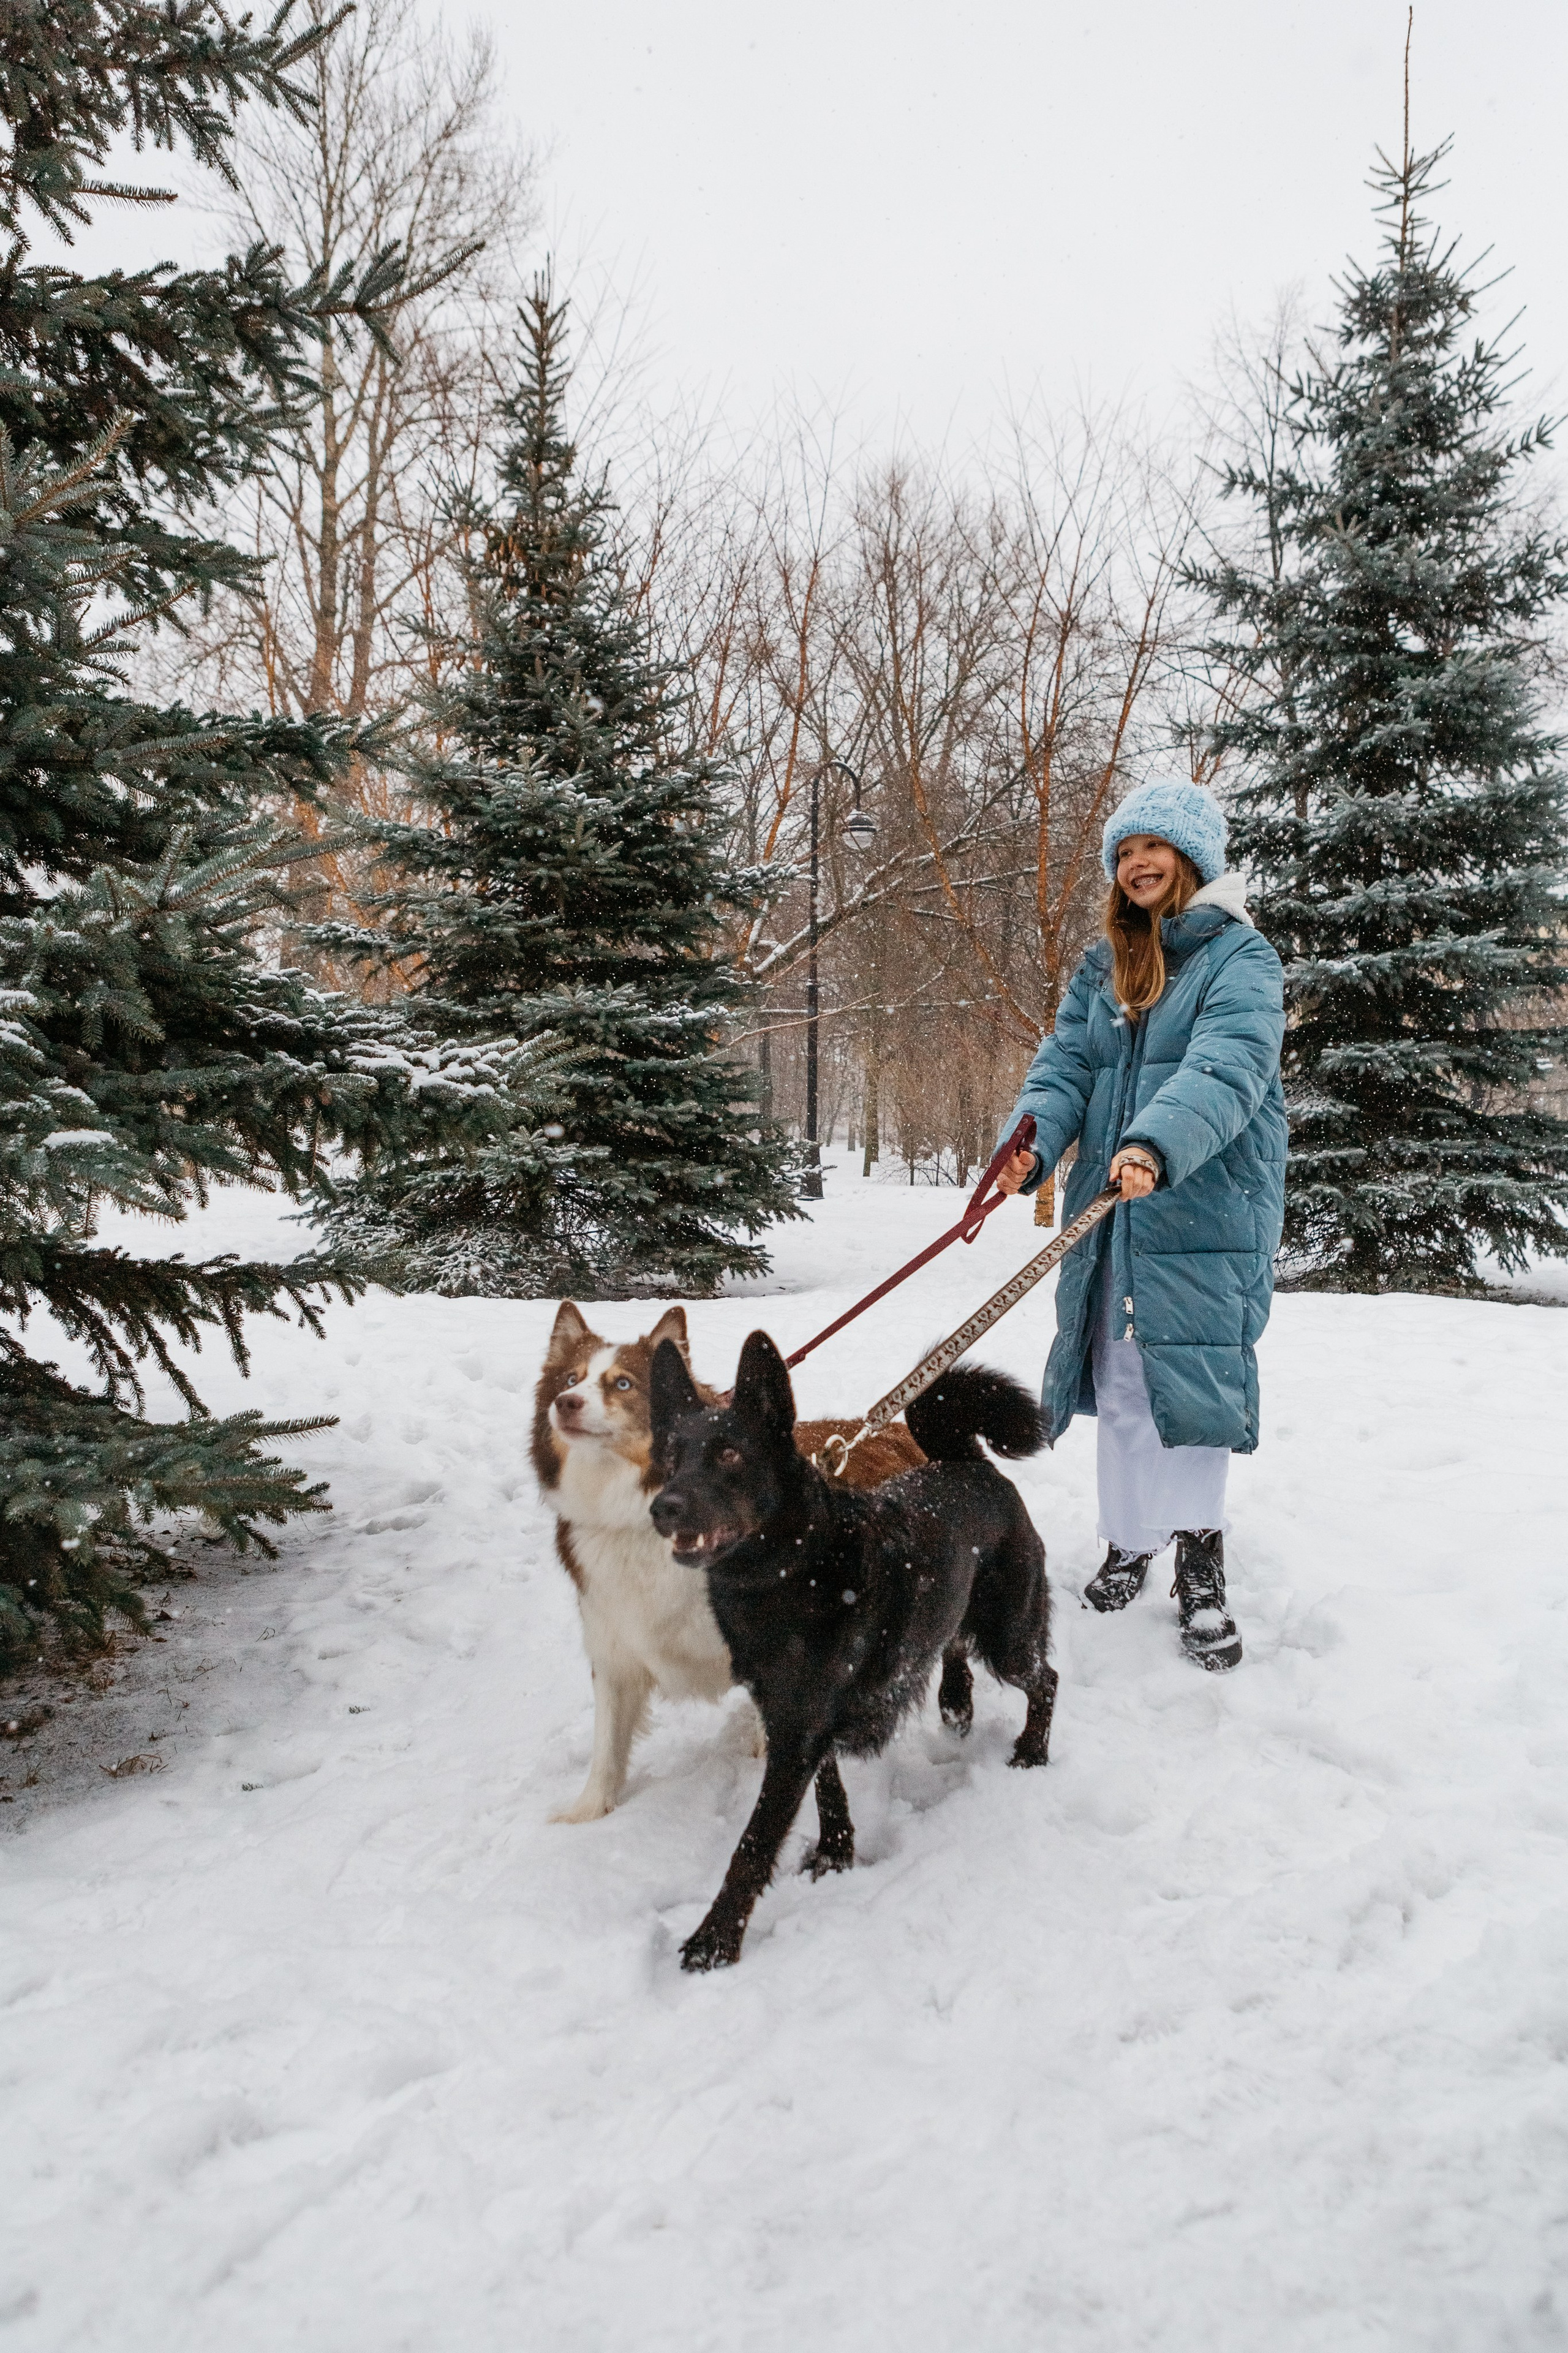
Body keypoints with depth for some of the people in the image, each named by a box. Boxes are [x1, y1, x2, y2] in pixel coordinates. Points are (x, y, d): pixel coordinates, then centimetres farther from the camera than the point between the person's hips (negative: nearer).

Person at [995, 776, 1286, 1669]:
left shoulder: (1239, 957, -4)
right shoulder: (1102, 967, 15)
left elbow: (1227, 1066, -22)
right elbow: (1064, 1066, 5)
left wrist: (1157, 1145, -39)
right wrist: (1031, 1144, -17)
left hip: (1207, 1205, -5)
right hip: (1110, 1207, 6)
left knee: (1193, 1379, -7)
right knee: (1121, 1382, 10)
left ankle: (1200, 1557, 6)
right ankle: (1131, 1539, 24)